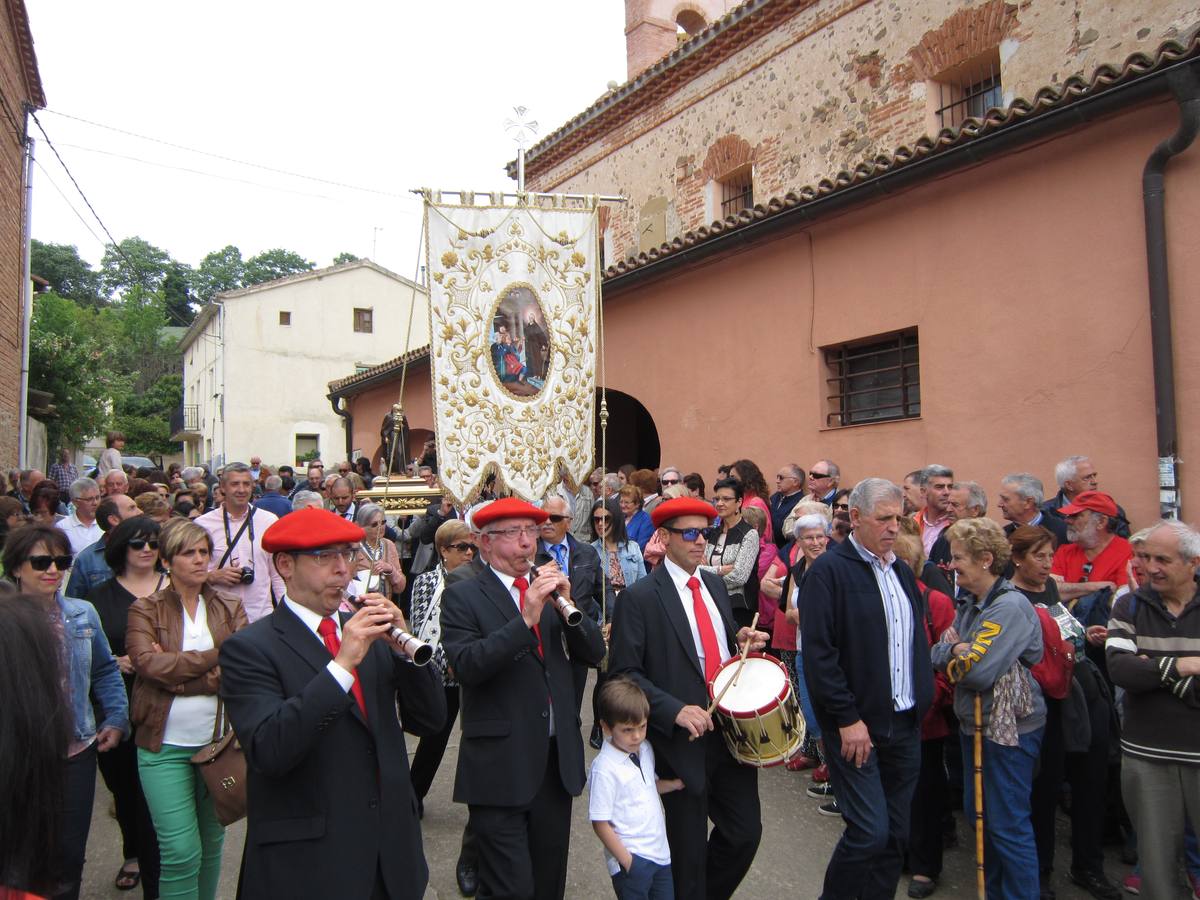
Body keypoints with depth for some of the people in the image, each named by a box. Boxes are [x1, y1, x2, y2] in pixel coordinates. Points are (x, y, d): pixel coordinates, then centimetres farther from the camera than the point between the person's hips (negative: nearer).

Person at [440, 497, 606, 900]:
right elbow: (465, 666, -20)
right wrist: (525, 618, -27)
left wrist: (569, 606, -14)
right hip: (501, 766, -5)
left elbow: (594, 653, 2)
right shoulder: (462, 597, -6)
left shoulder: (553, 588, 9)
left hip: (558, 759, 5)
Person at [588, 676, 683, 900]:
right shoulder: (604, 769, -20)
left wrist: (674, 784, 4)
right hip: (632, 858, -7)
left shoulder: (645, 749, 3)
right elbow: (600, 823, -16)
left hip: (660, 853, 7)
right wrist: (627, 861, -13)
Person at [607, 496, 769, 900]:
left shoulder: (715, 584, 9)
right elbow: (624, 673, -13)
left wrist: (742, 641, -1)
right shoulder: (639, 598, -12)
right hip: (683, 740, -6)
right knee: (689, 848, 8)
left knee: (746, 832, 12)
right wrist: (675, 711, -23)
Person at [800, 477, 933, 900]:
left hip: (905, 724, 7)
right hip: (856, 727, -7)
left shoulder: (902, 571, 12)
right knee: (869, 832, -6)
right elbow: (818, 653, -17)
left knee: (895, 833, 13)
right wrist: (847, 719, -17)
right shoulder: (829, 570, -12)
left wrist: (923, 701, 10)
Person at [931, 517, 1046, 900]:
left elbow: (978, 670, -28)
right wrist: (954, 649, -16)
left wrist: (952, 655, -9)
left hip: (1011, 728, -9)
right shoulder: (969, 602, 6)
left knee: (1007, 825, 1)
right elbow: (936, 654, 4)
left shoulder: (1011, 606, -20)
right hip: (974, 724, 9)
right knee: (978, 814, 18)